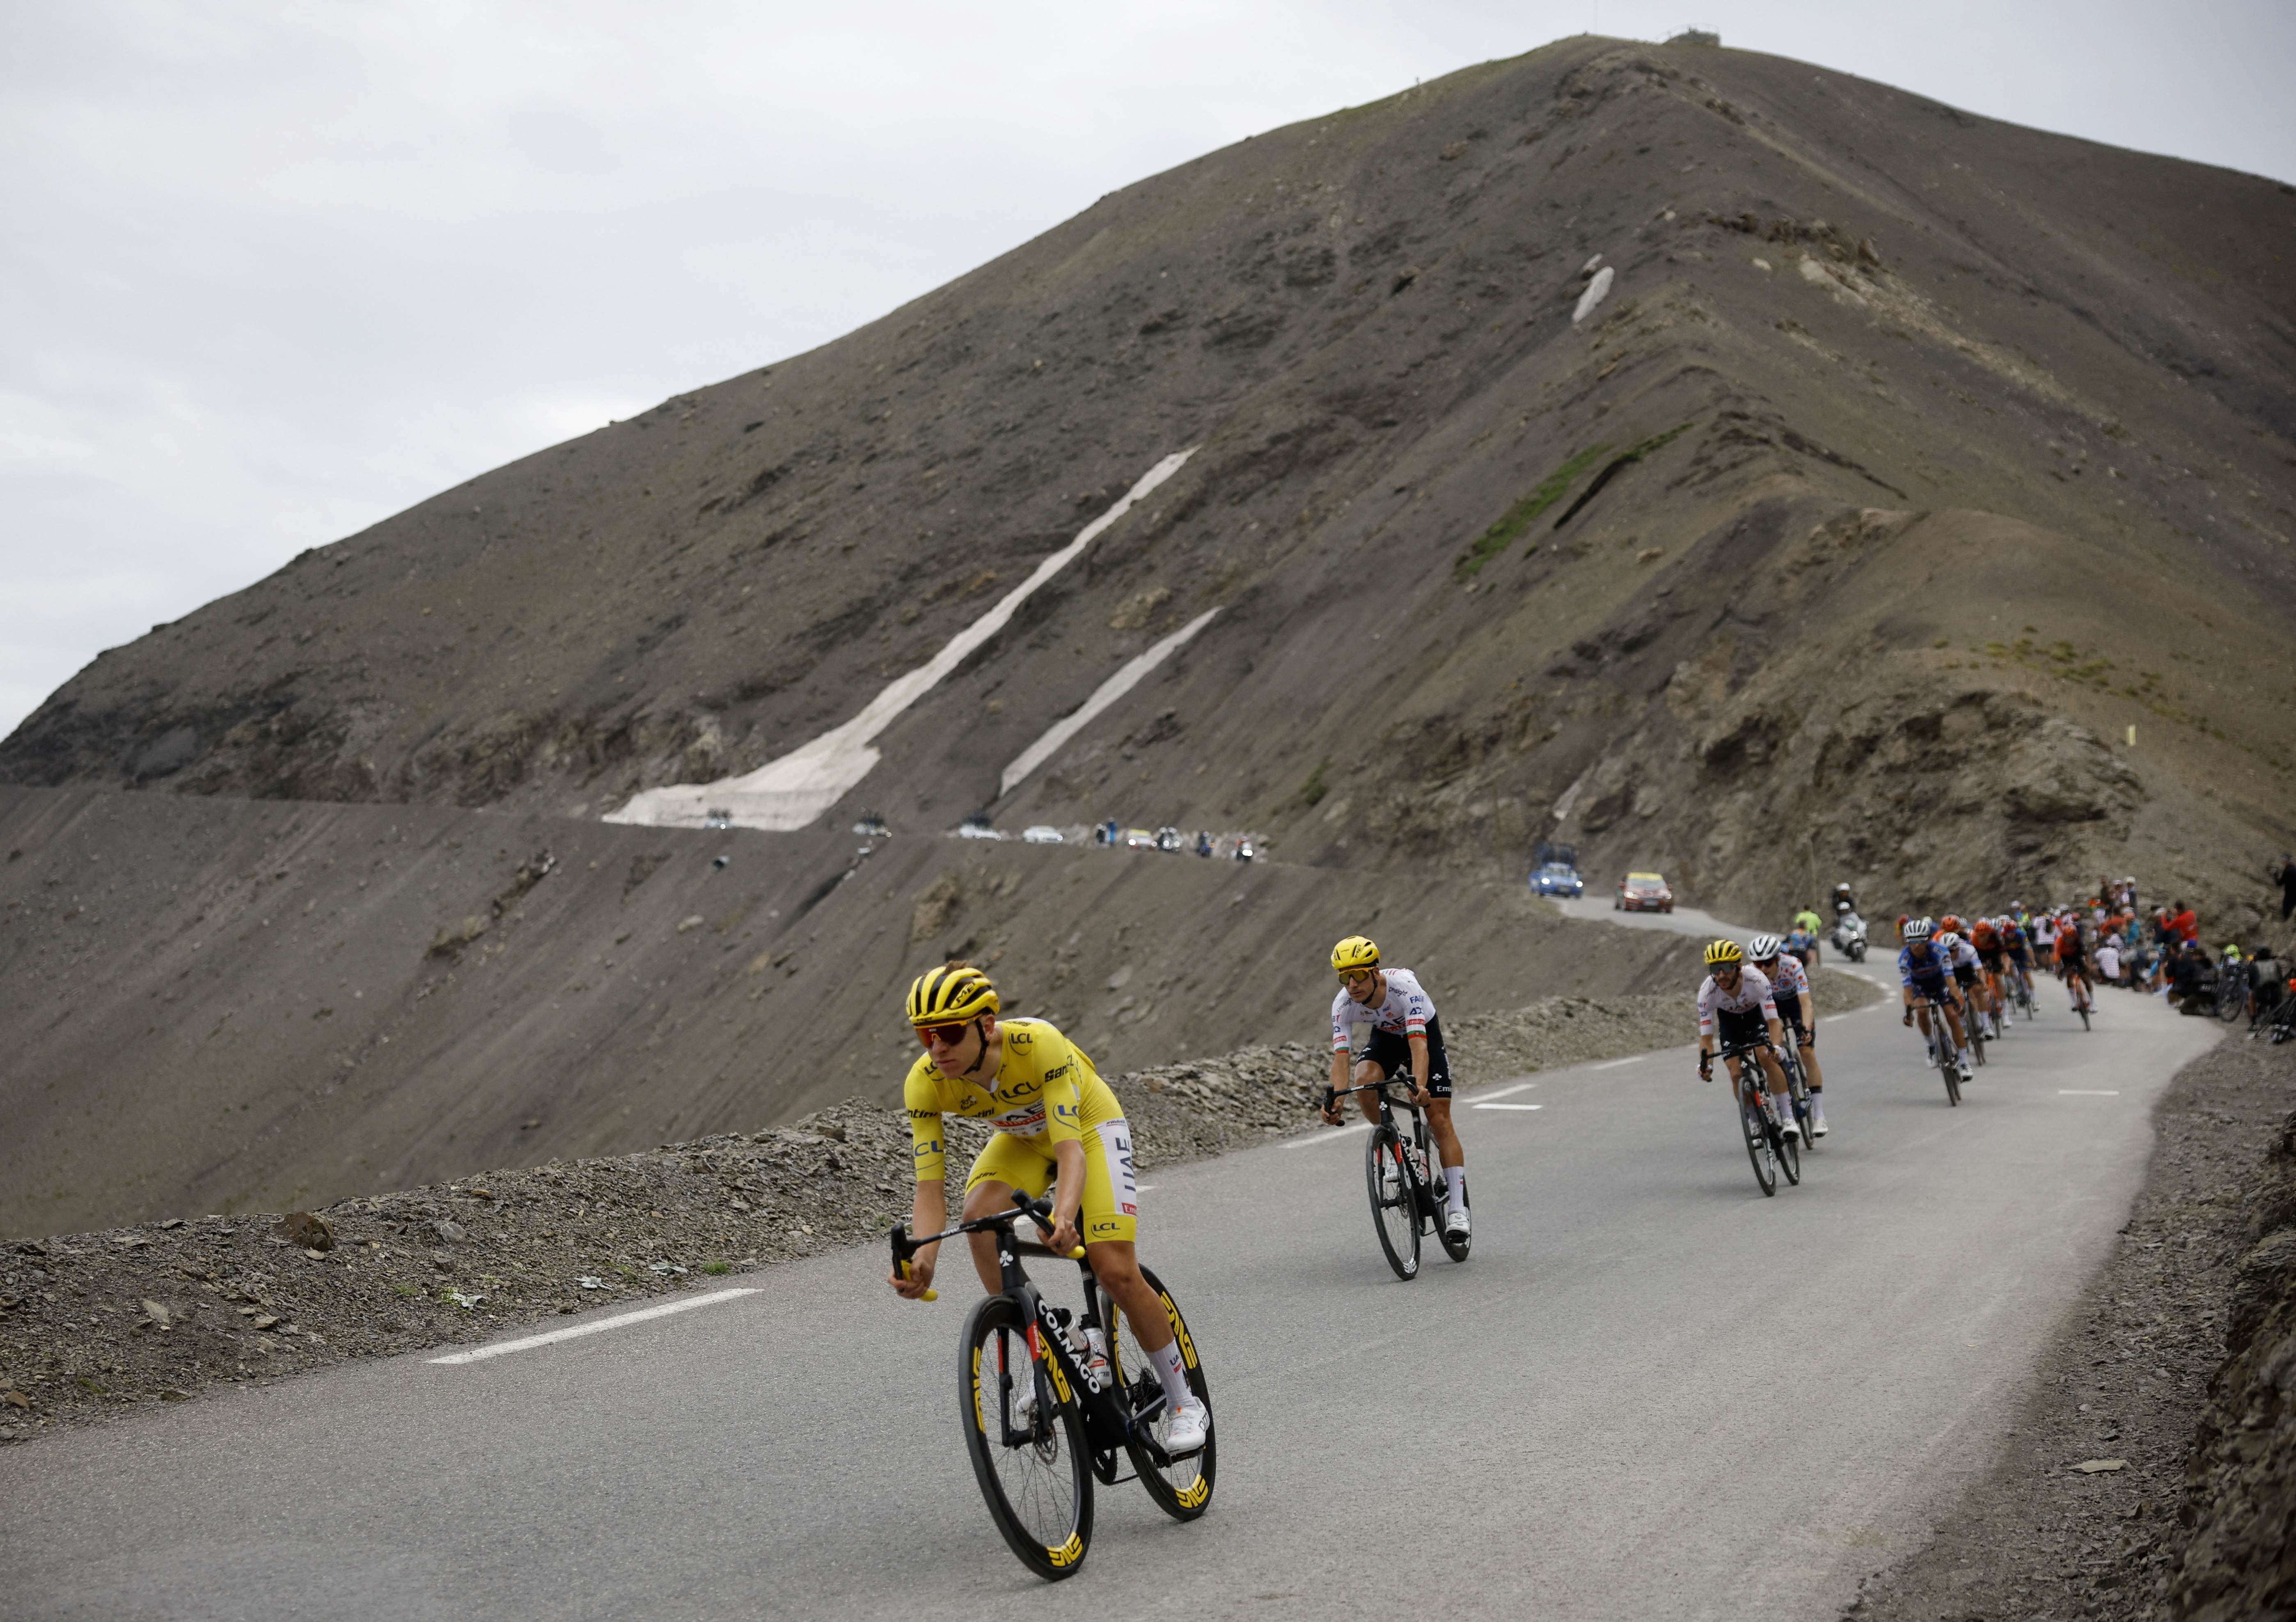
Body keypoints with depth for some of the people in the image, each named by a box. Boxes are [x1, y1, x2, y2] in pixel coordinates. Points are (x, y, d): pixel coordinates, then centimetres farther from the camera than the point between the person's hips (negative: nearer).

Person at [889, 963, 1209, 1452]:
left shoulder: (1039, 1044, -38)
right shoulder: (925, 1083, -26)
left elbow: (1070, 1150, -42)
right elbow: (931, 1189, -27)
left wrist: (1064, 1215, -61)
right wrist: (922, 1261, -45)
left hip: (1088, 1127, -4)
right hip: (1020, 1138, 4)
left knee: (1116, 1271, -17)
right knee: (980, 1213, -29)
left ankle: (1184, 1403, 4)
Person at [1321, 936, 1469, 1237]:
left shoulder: (1404, 987, -39)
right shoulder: (1343, 1005, -28)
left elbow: (1418, 1044, -47)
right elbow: (1341, 1057, -32)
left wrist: (1420, 1085, -63)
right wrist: (1335, 1099, -49)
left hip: (1424, 1033, -3)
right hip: (1385, 1037, 3)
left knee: (1440, 1119, -10)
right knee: (1364, 1083, -31)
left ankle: (1457, 1208, -6)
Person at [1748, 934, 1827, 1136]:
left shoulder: (1792, 966, -37)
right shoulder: (1752, 974, -30)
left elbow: (1806, 1003, -42)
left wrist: (1806, 1029, -57)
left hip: (1796, 1001, -2)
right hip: (1771, 1005, 2)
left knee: (1807, 1053, -16)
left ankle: (1819, 1116, -15)